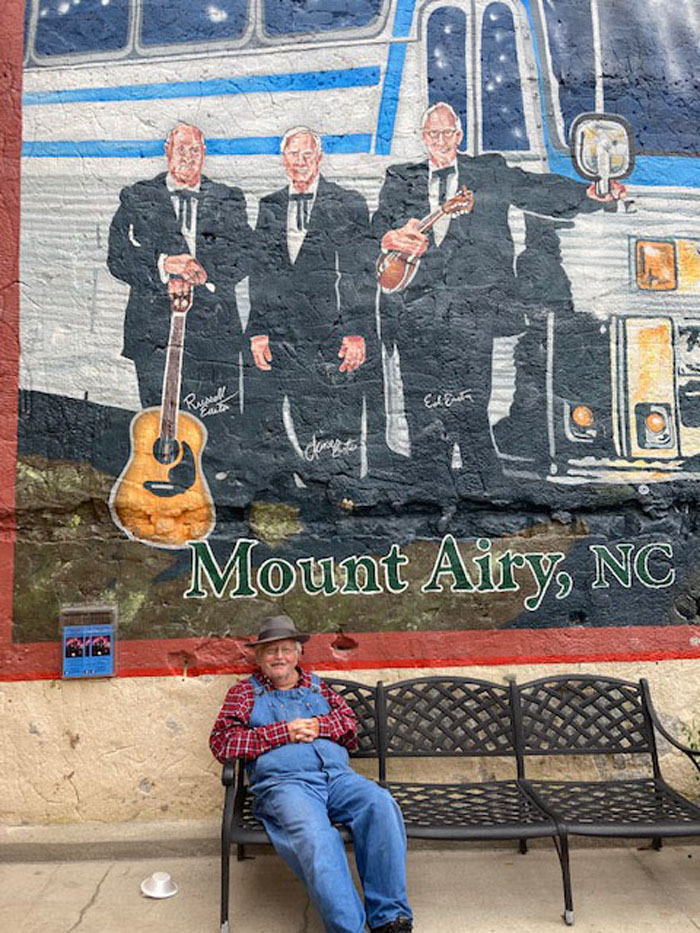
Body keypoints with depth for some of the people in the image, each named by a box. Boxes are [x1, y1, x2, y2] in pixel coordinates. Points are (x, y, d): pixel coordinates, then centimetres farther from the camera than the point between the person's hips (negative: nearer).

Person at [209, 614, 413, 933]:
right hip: (283, 781, -3)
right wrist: (284, 732, -4)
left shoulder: (316, 685, 27)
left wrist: (318, 725, -1)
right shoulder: (244, 692, 17)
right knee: (314, 832, -36)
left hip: (338, 775, 4)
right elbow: (222, 742, 2)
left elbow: (350, 723, 21)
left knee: (381, 803, -26)